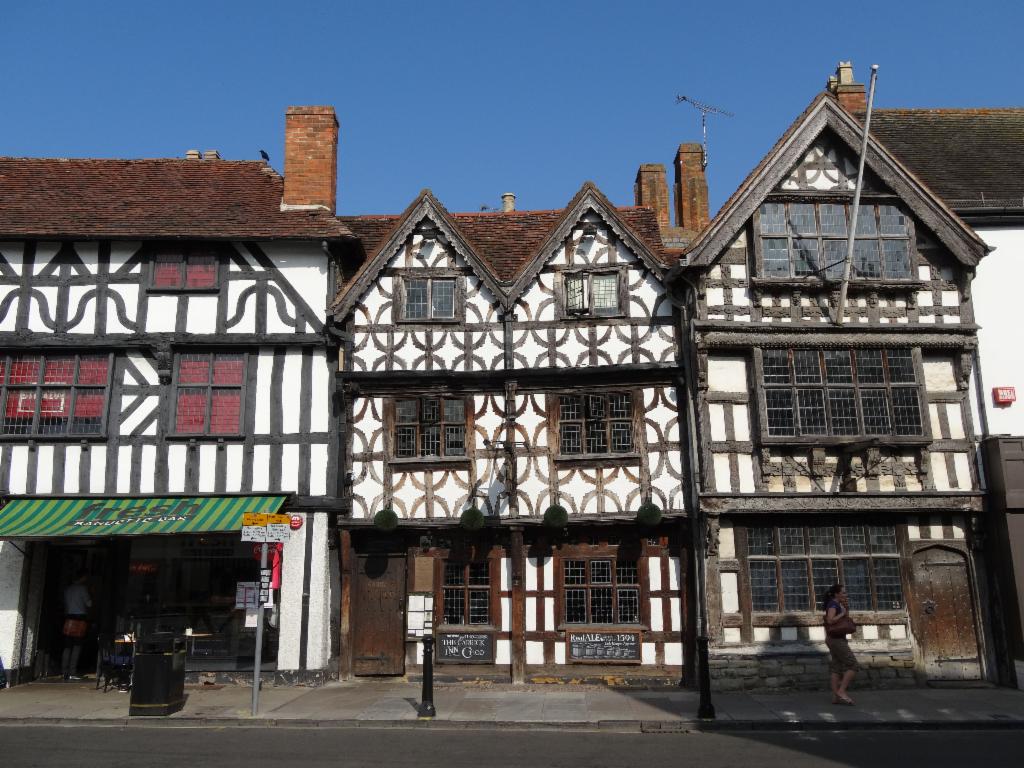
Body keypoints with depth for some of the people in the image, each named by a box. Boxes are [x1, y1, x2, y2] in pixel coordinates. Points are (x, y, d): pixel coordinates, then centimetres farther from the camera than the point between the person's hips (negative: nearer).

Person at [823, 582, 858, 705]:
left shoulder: (836, 605, 17)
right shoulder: (833, 604, -13)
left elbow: (846, 623, 21)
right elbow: (830, 620, -28)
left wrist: (847, 609, 9)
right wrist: (842, 613, -15)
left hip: (836, 640, 9)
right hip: (837, 640, -9)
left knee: (836, 667, 7)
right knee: (853, 665, -8)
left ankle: (836, 696, 6)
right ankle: (841, 691, -9)